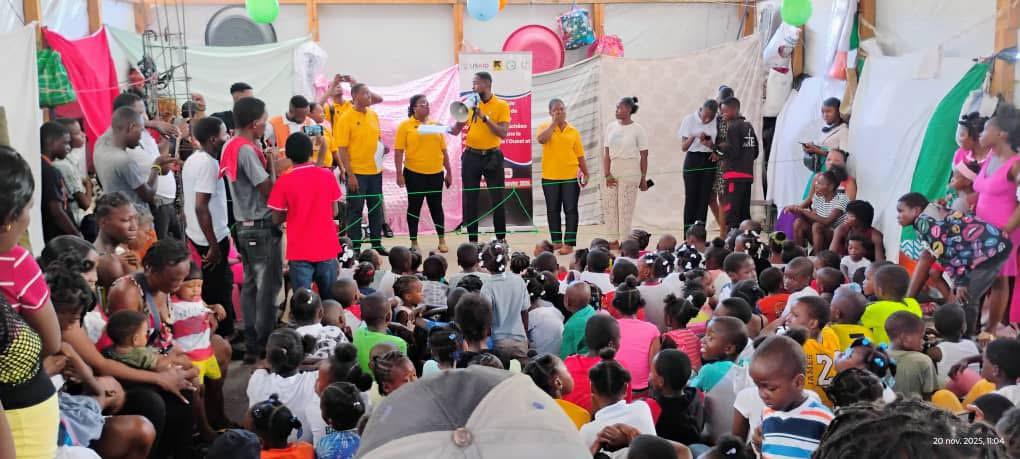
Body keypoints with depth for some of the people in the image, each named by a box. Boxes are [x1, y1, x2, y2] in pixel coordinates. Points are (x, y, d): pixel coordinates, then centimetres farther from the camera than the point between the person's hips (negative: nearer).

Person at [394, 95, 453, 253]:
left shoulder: (436, 125, 10)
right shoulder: (405, 125, -2)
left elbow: (443, 150, 13)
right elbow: (398, 151, -4)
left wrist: (449, 172, 12)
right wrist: (399, 173, -10)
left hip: (435, 173, 3)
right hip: (414, 173, -3)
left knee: (436, 206, 8)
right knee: (414, 207, 5)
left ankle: (442, 240, 17)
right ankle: (414, 242, 14)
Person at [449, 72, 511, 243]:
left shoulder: (501, 105, -4)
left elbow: (503, 133, -13)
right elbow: (456, 130, 6)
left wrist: (484, 117, -19)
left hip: (492, 157, -3)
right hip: (471, 157, 3)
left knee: (497, 200, 2)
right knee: (470, 200, 4)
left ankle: (501, 239, 15)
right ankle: (472, 240, 13)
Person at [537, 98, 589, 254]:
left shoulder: (573, 131, 5)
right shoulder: (544, 127, 1)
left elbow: (580, 155, 7)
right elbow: (541, 139, -22)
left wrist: (586, 173, 3)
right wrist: (554, 122, -15)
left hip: (571, 177, 0)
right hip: (550, 177, 0)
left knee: (571, 209, -2)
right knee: (553, 210, 8)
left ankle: (569, 243, 1)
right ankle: (556, 241, 18)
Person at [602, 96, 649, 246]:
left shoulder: (637, 129, -6)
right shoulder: (611, 127, 5)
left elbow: (644, 156, -3)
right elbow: (607, 153, 5)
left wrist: (643, 178, -3)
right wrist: (607, 174, -3)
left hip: (629, 174, -5)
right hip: (612, 173, 5)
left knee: (625, 208, -2)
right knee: (609, 206, 5)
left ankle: (624, 241, 6)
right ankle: (616, 238, 15)